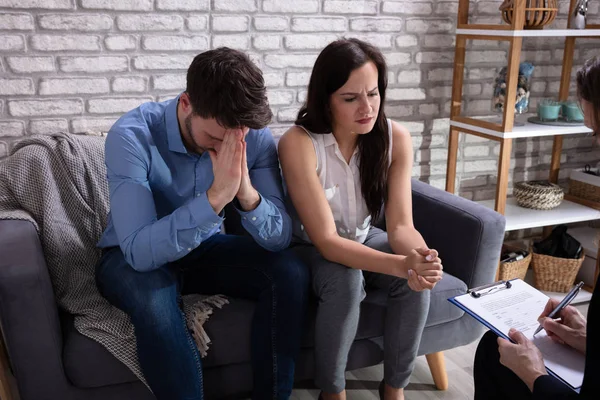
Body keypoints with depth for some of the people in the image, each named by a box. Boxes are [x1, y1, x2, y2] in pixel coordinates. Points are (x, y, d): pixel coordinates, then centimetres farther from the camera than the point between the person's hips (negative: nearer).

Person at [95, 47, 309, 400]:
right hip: (133, 258, -3)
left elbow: (280, 238, -18)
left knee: (290, 273, -20)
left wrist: (247, 193, -38)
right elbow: (140, 252, -36)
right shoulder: (132, 136, -27)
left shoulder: (255, 137, -16)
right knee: (154, 300, -36)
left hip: (206, 249, 3)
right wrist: (216, 196, -45)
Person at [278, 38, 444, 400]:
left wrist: (420, 256, -43)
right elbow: (326, 240, -31)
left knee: (418, 281, -24)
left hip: (364, 238, 4)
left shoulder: (397, 138, -17)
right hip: (311, 248, -3)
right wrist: (401, 264, -44)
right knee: (345, 281, -34)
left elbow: (401, 224, -18)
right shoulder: (298, 143, -29)